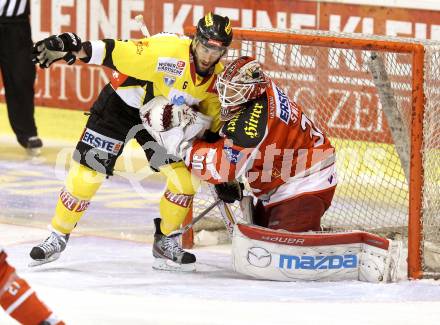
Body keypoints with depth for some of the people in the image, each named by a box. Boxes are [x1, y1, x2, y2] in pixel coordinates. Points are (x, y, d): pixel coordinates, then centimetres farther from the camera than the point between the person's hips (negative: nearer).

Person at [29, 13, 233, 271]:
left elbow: (213, 114, 5)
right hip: (121, 104, -5)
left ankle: (165, 243, 13)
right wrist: (75, 50, -47)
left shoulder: (217, 76, -11)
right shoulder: (168, 51, -32)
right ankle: (58, 238, 11)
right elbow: (116, 53, -35)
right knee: (87, 174, -7)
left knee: (186, 179, -6)